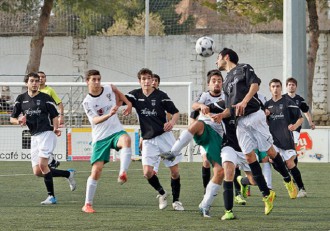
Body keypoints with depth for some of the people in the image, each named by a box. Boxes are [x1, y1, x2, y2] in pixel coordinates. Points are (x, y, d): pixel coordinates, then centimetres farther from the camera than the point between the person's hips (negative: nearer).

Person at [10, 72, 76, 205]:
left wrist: (55, 128, -14)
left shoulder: (45, 98, 0)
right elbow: (12, 118, 13)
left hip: (46, 133, -6)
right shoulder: (21, 99, 12)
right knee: (37, 172, 2)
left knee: (43, 165, -20)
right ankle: (68, 174, 18)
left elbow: (54, 115, 2)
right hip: (34, 137, 6)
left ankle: (51, 196, -12)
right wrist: (19, 121, -9)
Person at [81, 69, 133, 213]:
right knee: (96, 170, -7)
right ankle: (88, 204, 6)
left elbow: (117, 92, 29)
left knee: (126, 140, -36)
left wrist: (128, 103, 16)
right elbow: (95, 120, -22)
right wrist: (109, 114, -38)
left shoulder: (109, 89, 2)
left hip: (116, 131, 2)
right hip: (100, 138, -2)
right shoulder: (87, 102, -7)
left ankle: (122, 174, -46)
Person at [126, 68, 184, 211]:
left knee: (175, 171, 0)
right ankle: (161, 193, 15)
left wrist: (172, 122, -20)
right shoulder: (136, 95, 4)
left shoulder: (161, 95, -4)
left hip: (165, 136, -1)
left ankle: (176, 200, 18)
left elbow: (175, 112, 0)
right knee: (147, 172, -12)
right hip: (148, 140, 1)